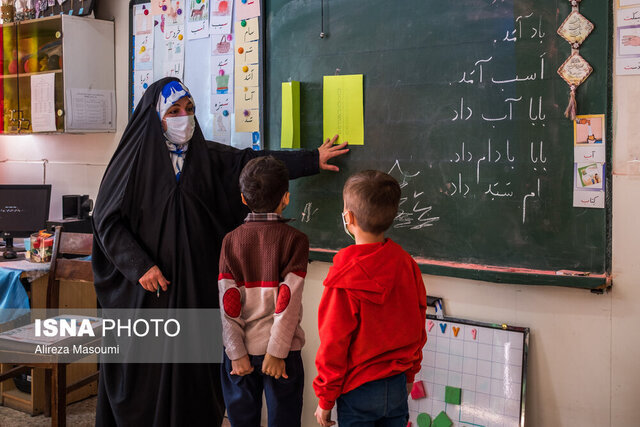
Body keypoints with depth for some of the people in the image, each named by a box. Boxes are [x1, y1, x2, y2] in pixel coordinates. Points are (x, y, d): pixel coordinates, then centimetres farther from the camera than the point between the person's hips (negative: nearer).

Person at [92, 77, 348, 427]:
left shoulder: (207, 156, 8)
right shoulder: (134, 159, -5)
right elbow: (107, 220, -6)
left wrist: (311, 160, 7)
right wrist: (140, 266, -15)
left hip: (195, 288, 3)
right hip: (146, 288, -3)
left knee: (192, 370, 7)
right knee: (144, 373, 4)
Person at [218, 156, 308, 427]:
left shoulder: (231, 240, -2)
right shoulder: (295, 239, -8)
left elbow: (228, 302, -7)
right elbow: (288, 300, -15)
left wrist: (236, 353, -4)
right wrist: (277, 351, -12)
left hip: (242, 350, 2)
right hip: (281, 350, -2)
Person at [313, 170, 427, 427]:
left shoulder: (344, 280, -20)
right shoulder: (407, 264, -6)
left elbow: (333, 344, -15)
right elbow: (418, 329, 4)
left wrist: (325, 399, -3)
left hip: (358, 389, -4)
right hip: (398, 386, 5)